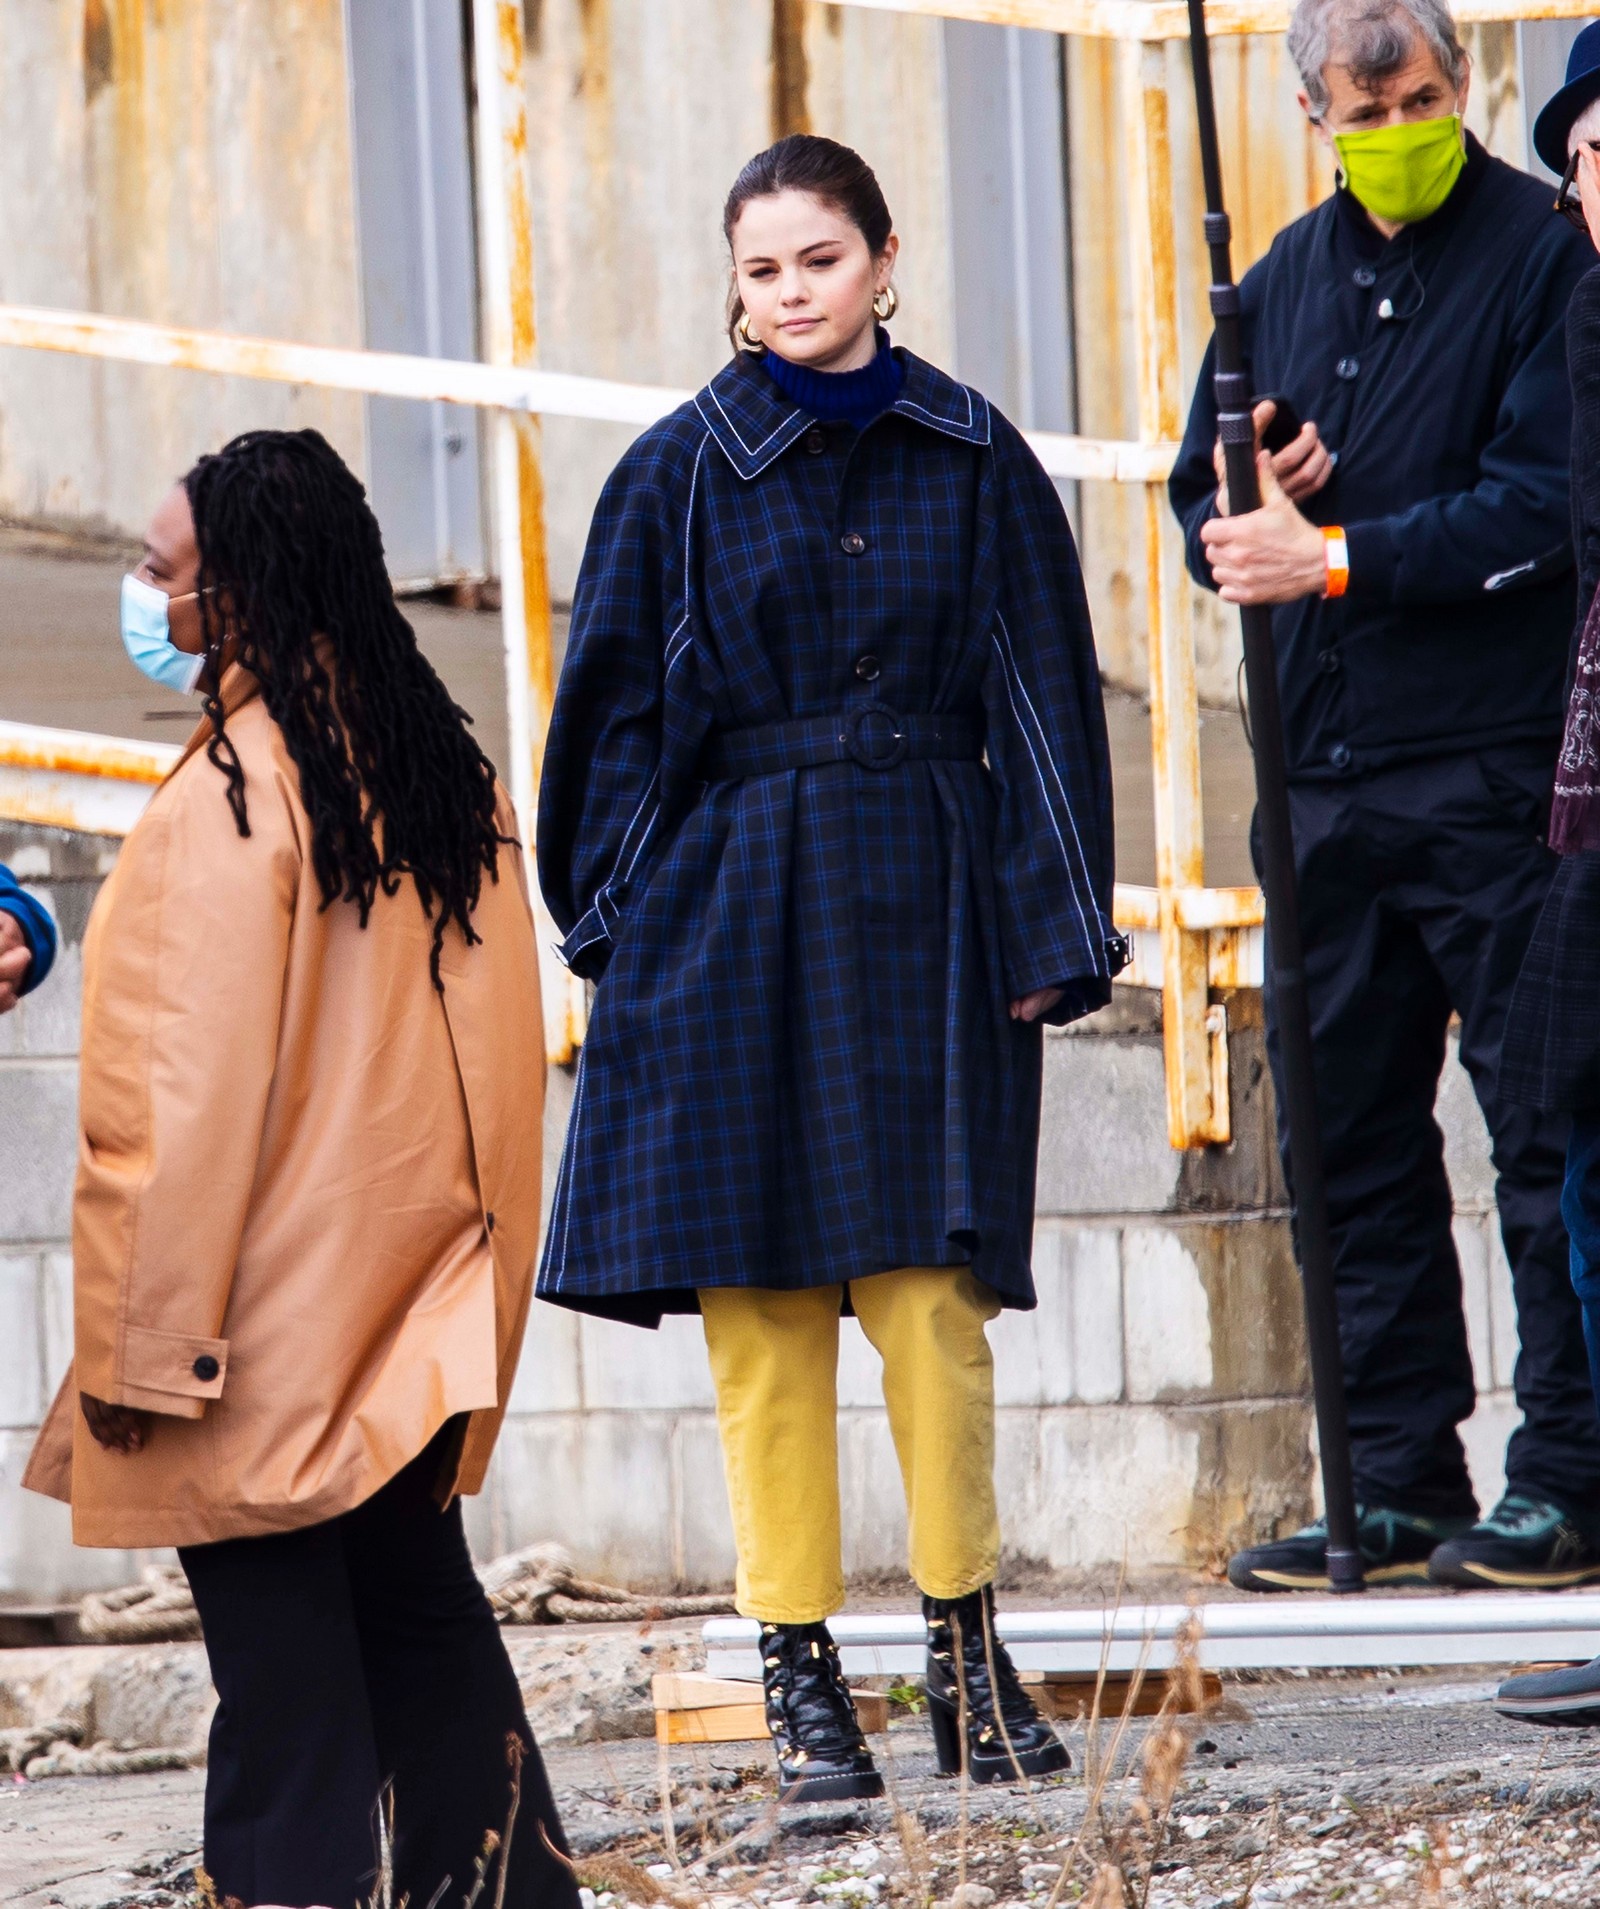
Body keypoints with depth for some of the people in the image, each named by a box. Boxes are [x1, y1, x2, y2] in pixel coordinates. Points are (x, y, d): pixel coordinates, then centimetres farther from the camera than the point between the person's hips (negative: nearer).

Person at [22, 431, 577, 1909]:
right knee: (426, 1620, 15)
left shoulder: (236, 791, -17)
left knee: (283, 1677, -4)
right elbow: (498, 1054, 13)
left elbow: (196, 1094, -17)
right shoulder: (443, 767, 7)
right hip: (416, 1316, 8)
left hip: (269, 1332, -8)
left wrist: (143, 1341, -13)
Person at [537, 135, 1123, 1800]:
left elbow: (1043, 704, 7)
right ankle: (798, 1675, 5)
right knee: (761, 1301, 0)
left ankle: (965, 1651, 8)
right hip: (732, 908, 0)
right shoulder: (683, 471, 3)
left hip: (922, 909, 0)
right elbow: (613, 706, 7)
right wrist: (616, 913, 0)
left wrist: (1054, 927, 1)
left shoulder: (973, 461, 6)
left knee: (932, 1288, -5)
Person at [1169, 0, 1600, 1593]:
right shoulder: (1286, 282, 15)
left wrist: (1338, 558, -15)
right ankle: (1397, 1481, 14)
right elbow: (1204, 496, 22)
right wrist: (1245, 516, -1)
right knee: (1350, 1133, 8)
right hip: (1331, 774, 7)